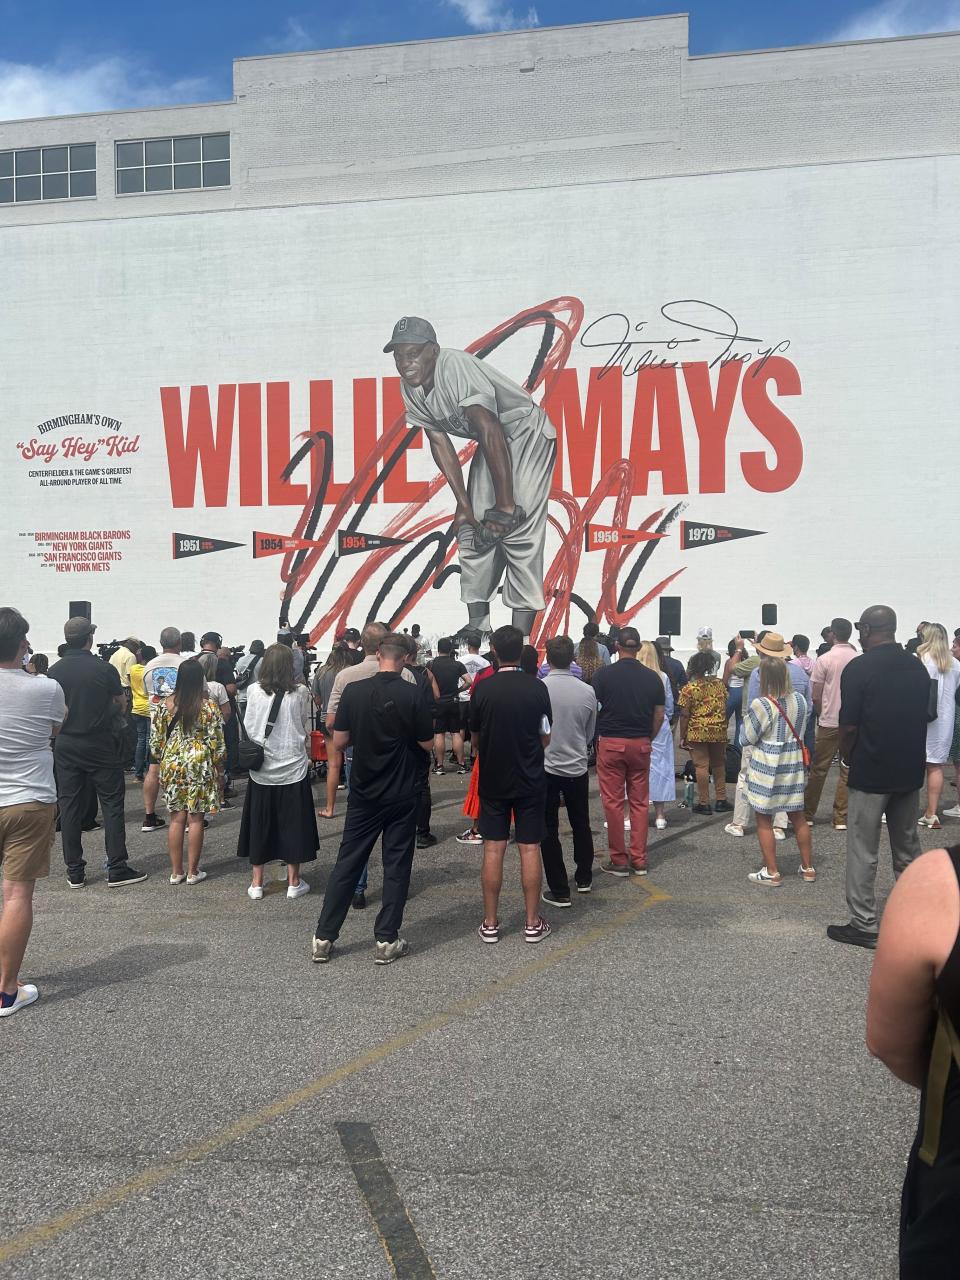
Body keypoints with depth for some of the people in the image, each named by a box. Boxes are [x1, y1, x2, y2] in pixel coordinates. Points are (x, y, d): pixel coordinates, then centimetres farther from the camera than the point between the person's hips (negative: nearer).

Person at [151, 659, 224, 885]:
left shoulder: (165, 704, -1)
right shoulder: (208, 706, -9)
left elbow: (156, 739, 5)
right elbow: (216, 742, -7)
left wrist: (161, 761, 18)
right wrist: (218, 768, 5)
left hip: (172, 765, 3)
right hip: (200, 765, -3)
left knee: (176, 818, 10)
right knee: (195, 818, 5)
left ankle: (176, 871, 15)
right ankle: (193, 872, 11)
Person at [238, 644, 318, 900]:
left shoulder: (254, 690, -7)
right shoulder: (300, 692, -9)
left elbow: (248, 727, 2)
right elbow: (306, 729, -1)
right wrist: (307, 753, 15)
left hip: (261, 768, 1)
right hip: (293, 766, -1)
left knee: (259, 823, 11)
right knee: (293, 822, 10)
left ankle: (256, 884, 18)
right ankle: (294, 882, 17)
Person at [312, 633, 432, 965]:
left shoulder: (353, 691, -7)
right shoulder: (413, 695, -12)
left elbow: (339, 742, -3)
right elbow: (427, 744, -6)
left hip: (363, 794, 2)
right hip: (401, 796, -2)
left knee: (347, 863, 11)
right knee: (396, 866, 8)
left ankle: (323, 938, 16)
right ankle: (386, 941, 12)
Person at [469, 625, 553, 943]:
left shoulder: (483, 689, -8)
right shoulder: (537, 688, -8)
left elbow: (475, 737, 3)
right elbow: (545, 738, 0)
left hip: (493, 781, 0)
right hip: (530, 780, 0)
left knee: (493, 849, 6)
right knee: (529, 849, 6)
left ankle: (490, 923, 13)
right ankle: (533, 923, 13)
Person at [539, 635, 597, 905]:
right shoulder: (587, 691, -7)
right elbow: (590, 734, 5)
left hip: (545, 767, -3)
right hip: (578, 767, 3)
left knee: (549, 830, 6)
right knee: (581, 824, 21)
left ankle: (559, 890, 9)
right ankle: (584, 878, 34)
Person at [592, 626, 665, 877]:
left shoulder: (604, 674, -8)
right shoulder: (652, 677, 1)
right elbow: (659, 715, 5)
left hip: (611, 743, -3)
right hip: (641, 745, 3)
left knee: (613, 802, 4)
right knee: (640, 802, 10)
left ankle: (618, 860, 8)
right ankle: (639, 860, 14)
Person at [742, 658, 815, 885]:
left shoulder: (761, 705, -19)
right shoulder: (800, 700, -1)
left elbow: (749, 737, -10)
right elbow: (801, 730, 12)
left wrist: (747, 718, 6)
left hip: (767, 766, -6)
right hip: (793, 763, 6)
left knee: (764, 820, 6)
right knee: (798, 817, 17)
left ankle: (771, 872, 10)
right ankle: (807, 868, 26)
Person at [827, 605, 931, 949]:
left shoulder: (858, 668, -14)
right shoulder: (918, 668, 4)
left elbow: (848, 727, -15)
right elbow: (924, 717, 11)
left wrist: (846, 757, 3)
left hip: (870, 774, -6)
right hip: (911, 771, 6)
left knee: (863, 852, 3)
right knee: (908, 849, 18)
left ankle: (864, 926, 8)